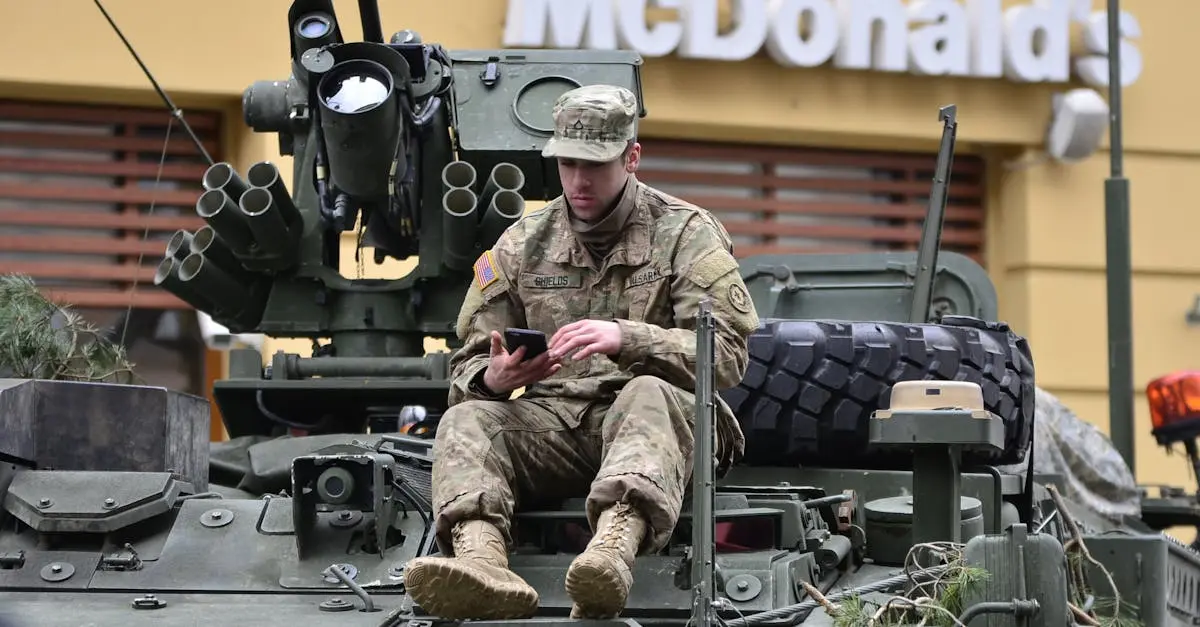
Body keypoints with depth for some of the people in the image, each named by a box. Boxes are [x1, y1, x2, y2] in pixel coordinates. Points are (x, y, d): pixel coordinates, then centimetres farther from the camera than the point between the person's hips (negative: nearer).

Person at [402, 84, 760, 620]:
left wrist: (627, 339, -24)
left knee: (648, 395, -38)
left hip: (657, 411, -3)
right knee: (465, 419, -25)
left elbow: (728, 354, -8)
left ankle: (614, 550, -67)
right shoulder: (524, 241, 14)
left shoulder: (688, 234, 4)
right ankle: (482, 559, -56)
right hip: (551, 419, 4)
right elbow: (468, 369, 14)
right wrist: (493, 378, -13)